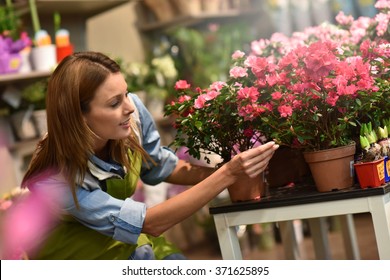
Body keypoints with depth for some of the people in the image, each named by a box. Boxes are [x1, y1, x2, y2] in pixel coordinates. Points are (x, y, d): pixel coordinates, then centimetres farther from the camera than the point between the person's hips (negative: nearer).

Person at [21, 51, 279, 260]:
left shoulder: (133, 113, -20)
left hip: (123, 239, 5)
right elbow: (150, 223, -32)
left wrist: (231, 171, -15)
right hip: (71, 253, -4)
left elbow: (159, 167, 0)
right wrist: (229, 174, -37)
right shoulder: (56, 182, -32)